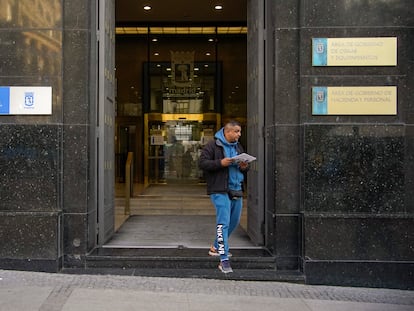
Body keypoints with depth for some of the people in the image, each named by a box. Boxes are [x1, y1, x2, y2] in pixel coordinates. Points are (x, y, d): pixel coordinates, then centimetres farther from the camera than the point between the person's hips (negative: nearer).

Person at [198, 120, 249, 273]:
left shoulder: (238, 147, 16)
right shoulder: (213, 145, -6)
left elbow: (244, 166, 24)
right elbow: (202, 162, -12)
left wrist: (244, 167, 0)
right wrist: (220, 163, -23)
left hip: (236, 190, 8)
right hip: (220, 190, -8)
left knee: (234, 221, 17)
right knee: (223, 222, -12)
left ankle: (216, 248, 37)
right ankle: (224, 260, -10)